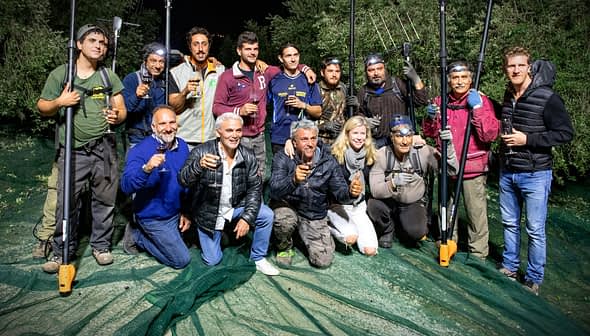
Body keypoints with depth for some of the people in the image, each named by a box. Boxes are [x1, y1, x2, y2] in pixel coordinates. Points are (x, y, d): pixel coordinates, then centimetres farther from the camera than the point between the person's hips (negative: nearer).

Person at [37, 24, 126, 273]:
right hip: (73, 150, -2)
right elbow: (42, 108, 8)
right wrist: (59, 102, -13)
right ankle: (63, 252, 15)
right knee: (67, 203, -1)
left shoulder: (109, 76, 12)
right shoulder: (60, 74, 4)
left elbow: (121, 110, 11)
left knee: (105, 200, 6)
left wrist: (116, 116, -12)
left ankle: (101, 245, 23)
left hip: (104, 149, 2)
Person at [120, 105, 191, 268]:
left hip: (176, 214, 7)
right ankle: (137, 236, 12)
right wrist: (146, 168, -50)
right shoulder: (140, 150, -22)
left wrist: (186, 211, 6)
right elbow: (126, 186, -33)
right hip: (153, 218, -6)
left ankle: (141, 233, 33)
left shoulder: (182, 146, -4)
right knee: (181, 259, -2)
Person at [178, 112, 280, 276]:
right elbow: (183, 181, -29)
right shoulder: (201, 152, -19)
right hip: (208, 212, -2)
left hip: (236, 207, 2)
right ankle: (218, 235, 34)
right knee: (212, 260, 0)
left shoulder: (248, 156, -10)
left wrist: (247, 217, -20)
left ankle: (258, 259, 1)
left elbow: (255, 188, -8)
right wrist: (199, 165, -51)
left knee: (266, 215, -22)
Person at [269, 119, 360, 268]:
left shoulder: (328, 161, -6)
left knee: (323, 261, -8)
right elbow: (274, 191, -26)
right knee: (284, 221, -37)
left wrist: (350, 192, -31)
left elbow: (340, 192, -6)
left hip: (315, 216, 2)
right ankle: (285, 248, 0)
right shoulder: (283, 158, -13)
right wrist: (294, 180, -46)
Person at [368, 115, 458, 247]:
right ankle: (387, 231, 3)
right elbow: (375, 190, -26)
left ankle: (401, 228, 13)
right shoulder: (382, 154, -19)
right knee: (373, 205, -32)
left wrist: (448, 146, -36)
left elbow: (452, 170, -22)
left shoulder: (424, 151, -18)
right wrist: (393, 183, -45)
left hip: (414, 203, 0)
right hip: (389, 202, 0)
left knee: (417, 232, -27)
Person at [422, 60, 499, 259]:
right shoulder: (441, 101, 7)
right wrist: (431, 118, -9)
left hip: (473, 168, -4)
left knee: (476, 213, 0)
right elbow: (430, 134, 11)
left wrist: (478, 108, -22)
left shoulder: (481, 101, -4)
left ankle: (478, 255, 17)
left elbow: (491, 134, -15)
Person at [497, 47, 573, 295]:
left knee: (535, 230, 3)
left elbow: (565, 133, -15)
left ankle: (534, 280, 18)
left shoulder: (547, 98, -14)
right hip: (507, 172, 6)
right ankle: (510, 267, 33)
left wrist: (527, 139, -20)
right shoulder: (508, 95, 6)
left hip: (535, 174, -6)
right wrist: (505, 138, 8)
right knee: (509, 224, 17)